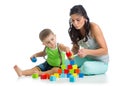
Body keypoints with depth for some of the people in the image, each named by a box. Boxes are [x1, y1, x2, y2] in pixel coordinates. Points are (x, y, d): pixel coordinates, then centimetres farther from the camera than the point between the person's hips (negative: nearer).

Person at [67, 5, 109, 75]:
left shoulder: (94, 27, -24)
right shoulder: (74, 30, -7)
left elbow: (105, 50, -21)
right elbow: (76, 48, 5)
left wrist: (87, 52, -35)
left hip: (101, 62, -5)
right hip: (87, 58, 5)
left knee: (86, 66, -36)